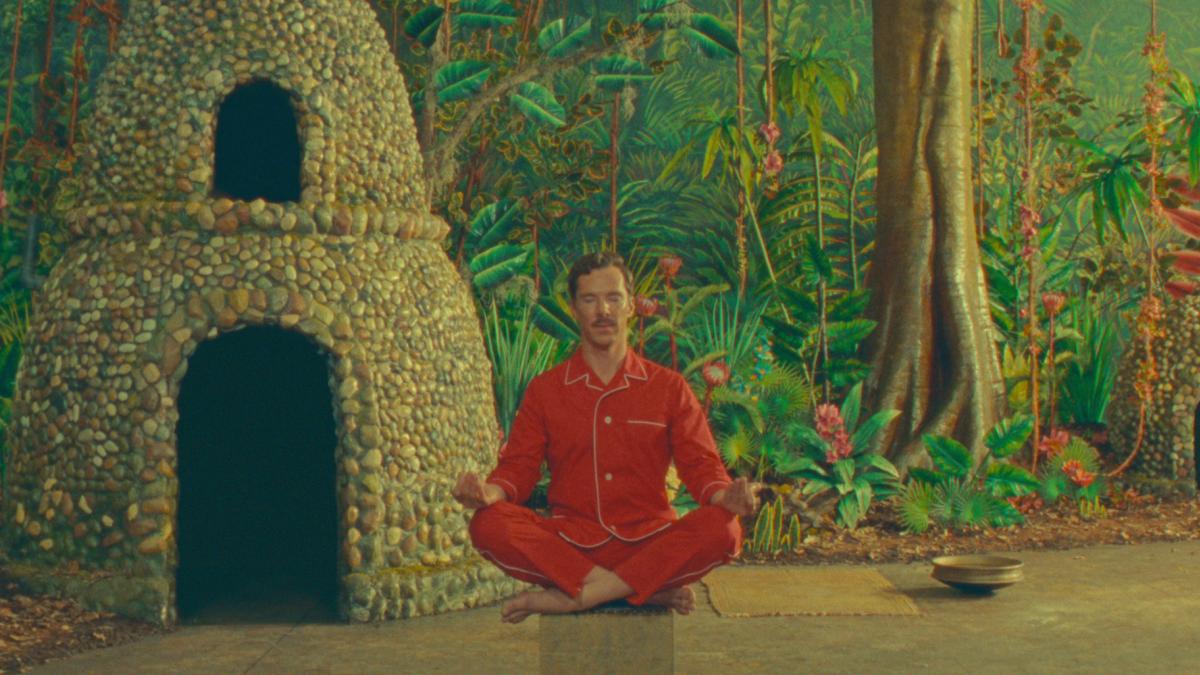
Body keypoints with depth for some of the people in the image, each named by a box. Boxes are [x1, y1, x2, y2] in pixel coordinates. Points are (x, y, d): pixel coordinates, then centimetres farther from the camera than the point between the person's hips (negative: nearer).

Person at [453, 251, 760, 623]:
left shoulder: (669, 387, 11)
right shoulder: (544, 390, 12)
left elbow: (700, 466, 5)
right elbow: (519, 467, 6)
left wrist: (726, 495, -19)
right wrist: (489, 491, -18)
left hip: (648, 544, 0)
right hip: (569, 545, 0)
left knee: (722, 530, -31)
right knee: (488, 525, -29)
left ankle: (568, 599, -25)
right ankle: (651, 590, -24)